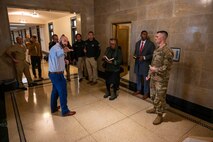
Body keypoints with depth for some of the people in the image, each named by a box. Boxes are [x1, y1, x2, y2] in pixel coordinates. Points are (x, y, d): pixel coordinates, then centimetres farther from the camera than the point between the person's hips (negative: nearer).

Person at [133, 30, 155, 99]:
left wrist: (144, 57, -21)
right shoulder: (137, 43, 10)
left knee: (146, 79, 6)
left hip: (146, 64, -5)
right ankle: (138, 90, 36)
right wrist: (135, 56, -6)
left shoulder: (150, 44, -7)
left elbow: (152, 54, -10)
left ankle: (146, 93, 21)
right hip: (138, 63, 5)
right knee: (138, 78, 17)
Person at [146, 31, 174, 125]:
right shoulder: (156, 49, 9)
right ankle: (155, 108, 43)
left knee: (160, 97, 4)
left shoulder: (167, 51, -18)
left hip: (161, 79, -8)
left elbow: (167, 67, -20)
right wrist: (149, 74, 14)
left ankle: (160, 115, 21)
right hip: (153, 77, 8)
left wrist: (155, 69, -14)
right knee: (153, 95, 21)